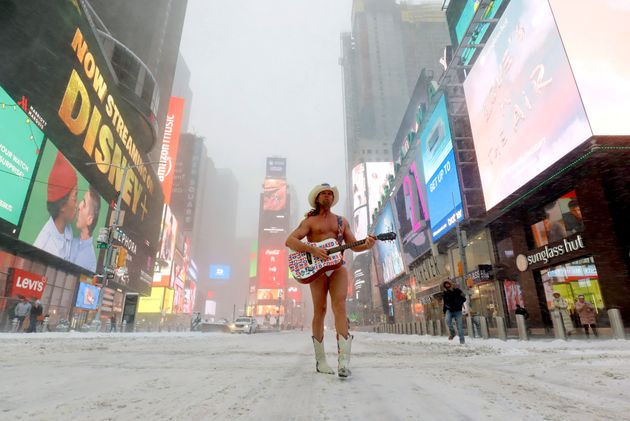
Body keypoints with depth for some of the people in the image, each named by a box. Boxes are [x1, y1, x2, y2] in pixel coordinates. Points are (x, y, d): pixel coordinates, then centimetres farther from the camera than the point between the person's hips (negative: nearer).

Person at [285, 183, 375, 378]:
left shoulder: (342, 221, 20)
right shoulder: (309, 221, 10)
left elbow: (354, 246, 16)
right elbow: (290, 241, -3)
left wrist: (367, 245, -8)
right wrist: (312, 250, -18)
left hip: (338, 266, 2)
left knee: (339, 306, -16)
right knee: (320, 310, -3)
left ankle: (344, 361, -21)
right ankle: (320, 361, 9)